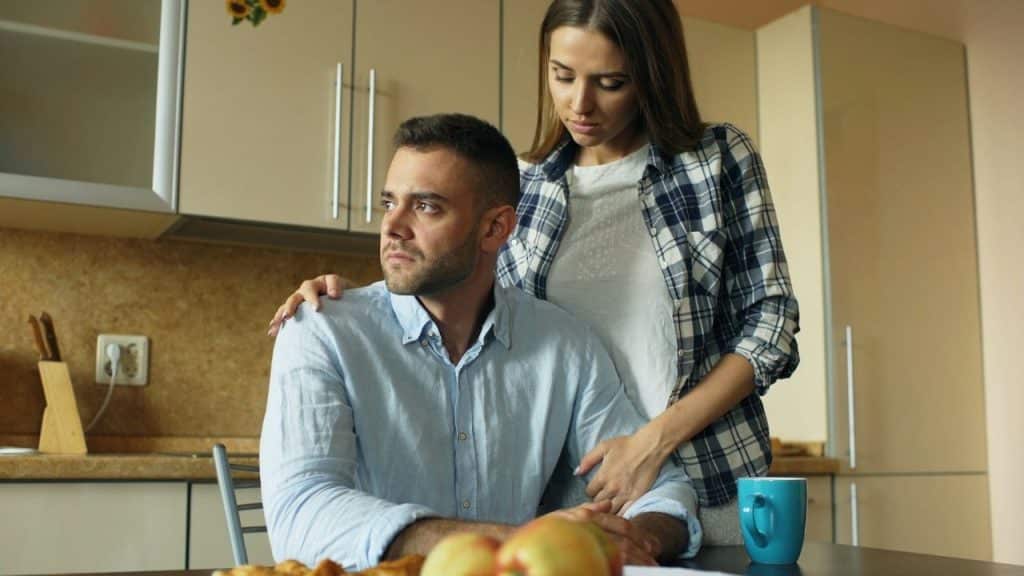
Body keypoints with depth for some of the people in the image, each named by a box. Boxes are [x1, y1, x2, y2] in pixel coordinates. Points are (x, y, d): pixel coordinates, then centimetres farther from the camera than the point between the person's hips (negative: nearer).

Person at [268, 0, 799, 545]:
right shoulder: (520, 187, 4)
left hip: (710, 487, -1)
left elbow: (771, 319, -3)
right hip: (573, 492, 1)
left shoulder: (719, 157, -1)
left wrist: (656, 438, -13)